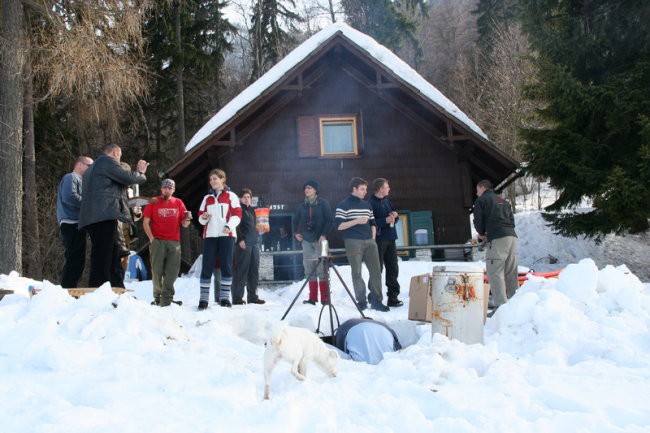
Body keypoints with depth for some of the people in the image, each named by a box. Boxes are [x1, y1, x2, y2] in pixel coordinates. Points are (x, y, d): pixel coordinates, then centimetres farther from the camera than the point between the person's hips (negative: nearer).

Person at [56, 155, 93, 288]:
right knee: (74, 260, -14)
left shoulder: (79, 180, 28)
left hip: (75, 225, 10)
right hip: (71, 224, -10)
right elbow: (69, 197, -19)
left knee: (77, 262, 10)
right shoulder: (71, 177, -2)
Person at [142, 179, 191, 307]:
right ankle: (157, 296, 7)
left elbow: (184, 224, 11)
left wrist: (187, 219, -12)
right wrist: (151, 238, -6)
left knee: (172, 272, -2)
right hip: (157, 241, -2)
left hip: (174, 243, 2)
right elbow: (145, 222, 4)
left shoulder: (178, 203, 12)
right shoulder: (153, 202, 7)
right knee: (157, 270, -1)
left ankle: (166, 297, 4)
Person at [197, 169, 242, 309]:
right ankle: (203, 298, -2)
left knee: (226, 265, -3)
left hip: (226, 235, -2)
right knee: (207, 266, -3)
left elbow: (237, 214, -1)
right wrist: (203, 217, -7)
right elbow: (201, 217, 17)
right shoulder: (207, 198, 20)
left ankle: (225, 297, 2)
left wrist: (229, 225, -19)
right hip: (210, 235, 3)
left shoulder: (231, 196, 9)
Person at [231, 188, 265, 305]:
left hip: (254, 242, 8)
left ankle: (253, 296, 13)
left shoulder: (251, 210, 22)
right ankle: (237, 298, -6)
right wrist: (240, 239, -18)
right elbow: (236, 226, -10)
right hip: (243, 243, -8)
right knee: (241, 270, -8)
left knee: (254, 270, 7)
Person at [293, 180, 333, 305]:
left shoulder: (323, 203, 1)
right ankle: (312, 298, 9)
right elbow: (296, 221, 23)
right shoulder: (302, 206, 13)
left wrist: (324, 234, -14)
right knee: (309, 270, 4)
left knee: (321, 269, -6)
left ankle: (325, 299, -2)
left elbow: (330, 220, -4)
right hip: (306, 240, 4)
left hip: (320, 240, -4)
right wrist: (296, 233, 9)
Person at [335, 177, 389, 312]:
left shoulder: (367, 205, 17)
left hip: (369, 242, 5)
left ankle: (376, 301, 3)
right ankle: (361, 301, 8)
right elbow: (338, 225, -8)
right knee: (357, 273, -1)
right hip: (353, 243, -5)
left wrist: (373, 237, 8)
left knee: (376, 271, -2)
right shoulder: (344, 205, -1)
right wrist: (357, 221, -14)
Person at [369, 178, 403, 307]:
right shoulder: (371, 203, -12)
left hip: (390, 238, 8)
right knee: (377, 268, -1)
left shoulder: (387, 200, 12)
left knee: (393, 268, 9)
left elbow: (393, 213, 22)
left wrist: (395, 215, 0)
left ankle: (393, 297, 17)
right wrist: (385, 220, -22)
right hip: (378, 239, -8)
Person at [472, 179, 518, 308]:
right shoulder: (504, 201, 28)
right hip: (512, 236, 7)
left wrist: (482, 234, 19)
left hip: (497, 239, -7)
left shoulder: (481, 200, 8)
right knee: (511, 273, 11)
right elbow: (512, 221, 22)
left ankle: (501, 304, -15)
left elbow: (478, 221, -1)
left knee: (495, 272, -8)